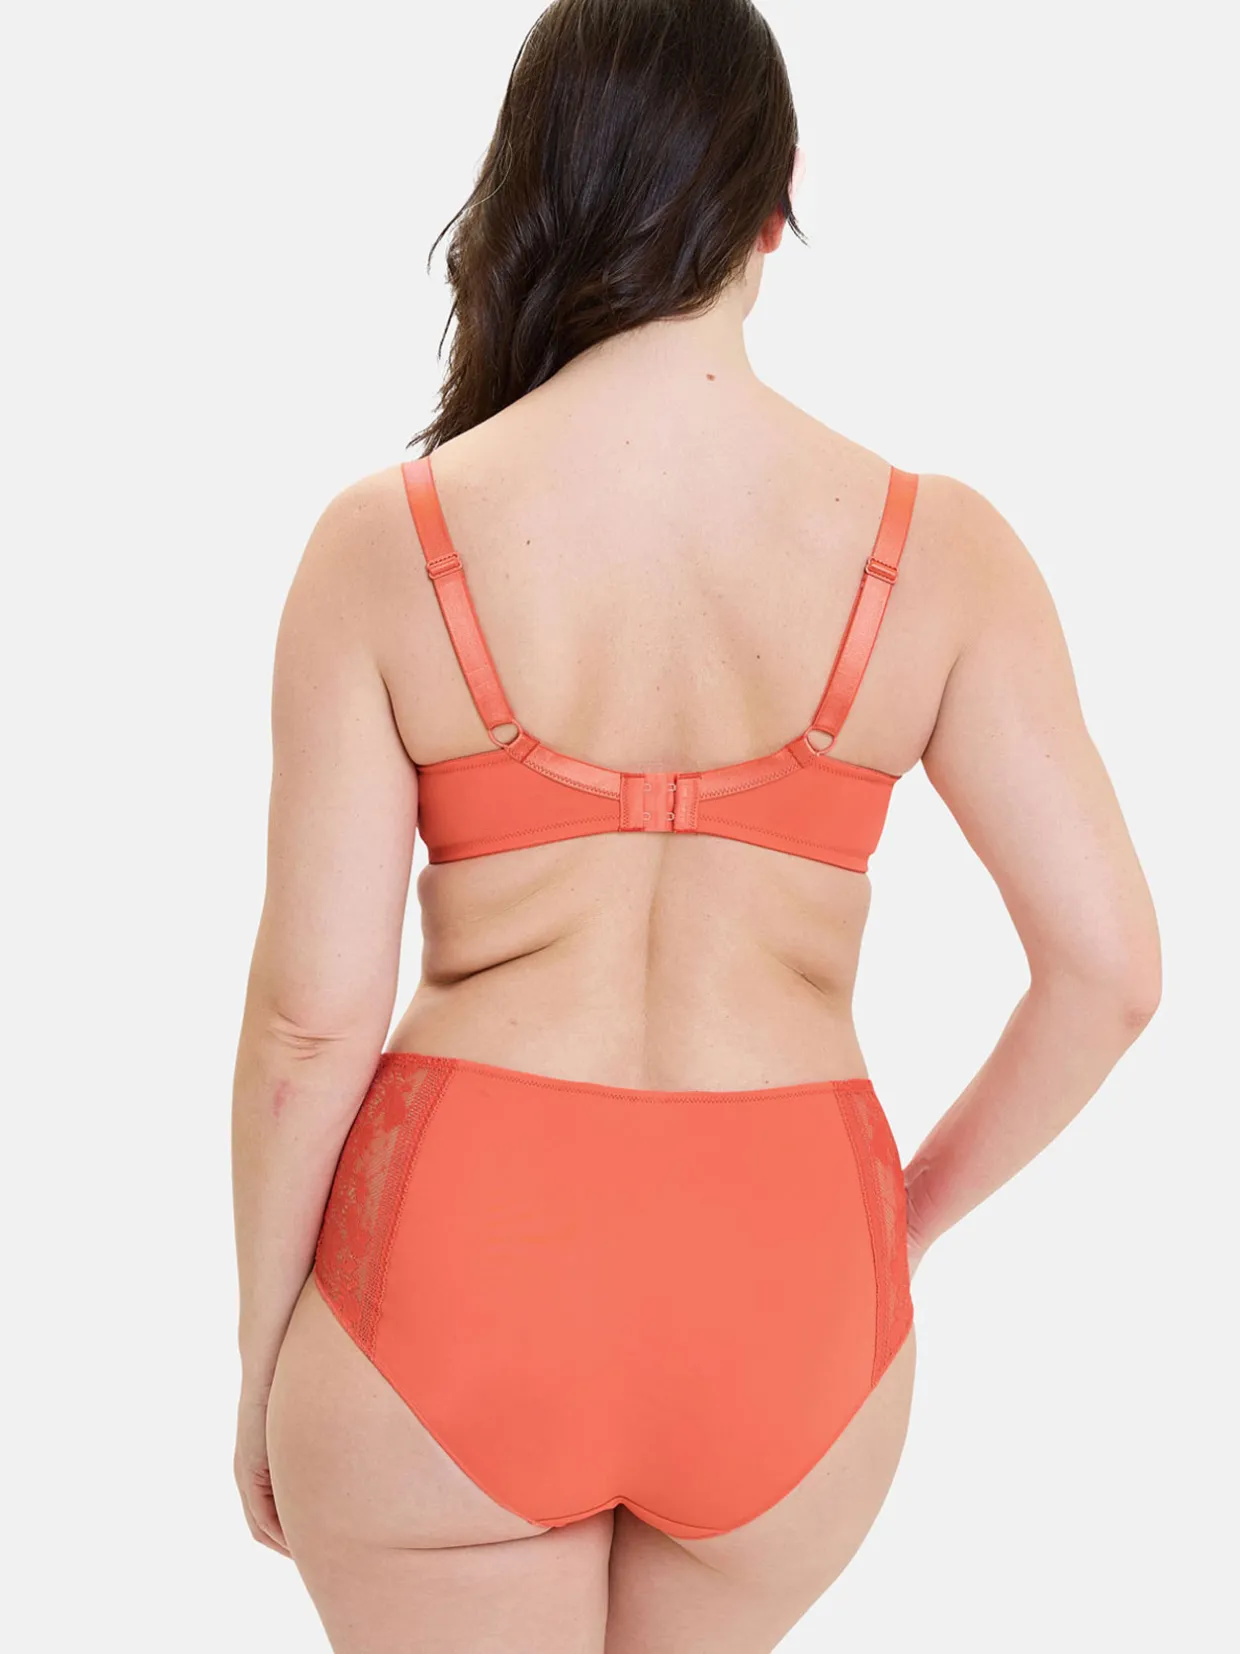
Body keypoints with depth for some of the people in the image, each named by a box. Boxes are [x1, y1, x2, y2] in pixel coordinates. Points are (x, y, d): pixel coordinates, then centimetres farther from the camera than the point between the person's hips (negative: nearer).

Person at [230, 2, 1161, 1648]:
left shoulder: (388, 542, -10)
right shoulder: (934, 550, -6)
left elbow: (313, 1016, -10)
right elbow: (1109, 966, -7)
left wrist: (264, 1357, 5)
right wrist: (912, 1210, 10)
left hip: (455, 1271, -2)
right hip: (786, 1283, 3)